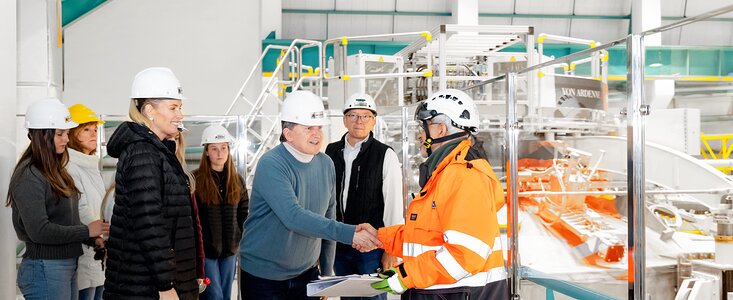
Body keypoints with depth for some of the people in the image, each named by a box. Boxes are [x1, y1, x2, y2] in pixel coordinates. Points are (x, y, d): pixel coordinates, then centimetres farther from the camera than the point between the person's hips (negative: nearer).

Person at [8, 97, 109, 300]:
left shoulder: (55, 172, 12)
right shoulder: (29, 176, -14)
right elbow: (39, 231, -21)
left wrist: (92, 238, -1)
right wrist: (86, 231, -15)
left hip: (68, 265, 9)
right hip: (44, 269, -9)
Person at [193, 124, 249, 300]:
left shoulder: (236, 180, 9)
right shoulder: (195, 179, -7)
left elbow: (244, 211, 16)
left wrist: (238, 236, 7)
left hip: (230, 248, 5)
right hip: (205, 249, -5)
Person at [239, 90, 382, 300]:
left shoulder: (325, 164, 2)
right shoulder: (271, 165, -18)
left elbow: (328, 218, 9)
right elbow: (294, 217, -31)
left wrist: (327, 273, 9)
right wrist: (349, 233, -37)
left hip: (307, 273, 5)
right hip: (263, 277, -5)